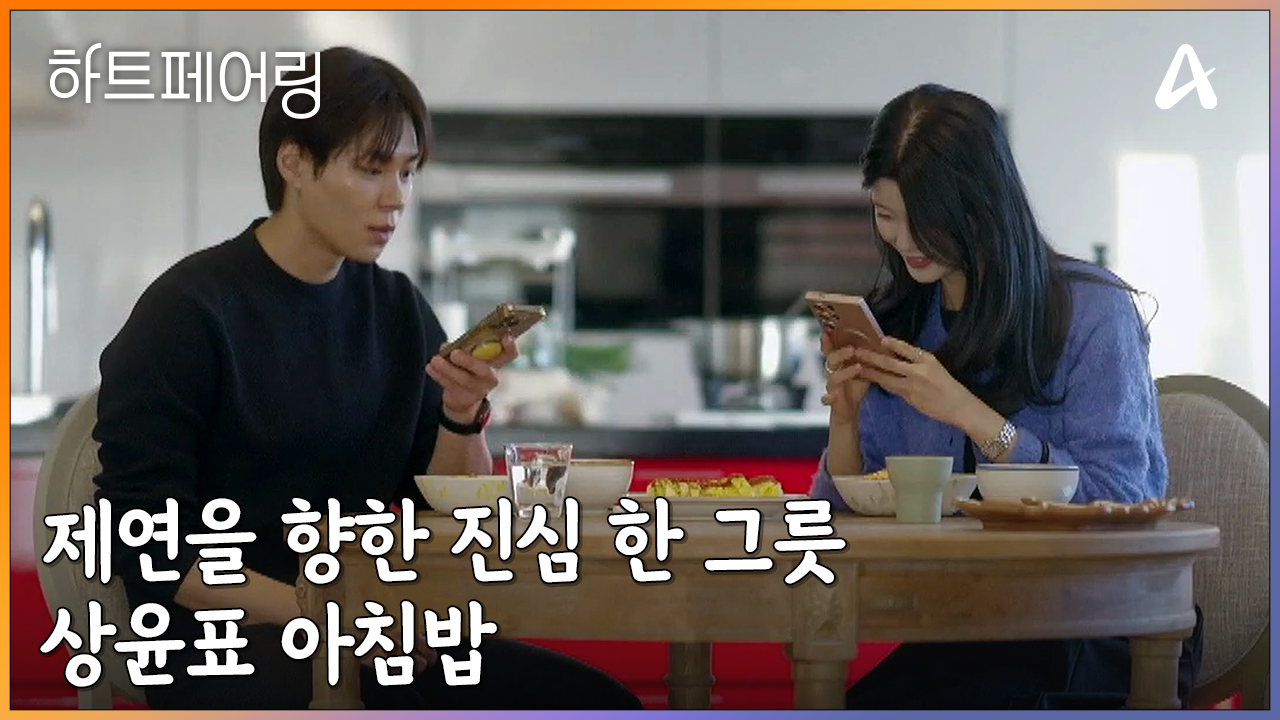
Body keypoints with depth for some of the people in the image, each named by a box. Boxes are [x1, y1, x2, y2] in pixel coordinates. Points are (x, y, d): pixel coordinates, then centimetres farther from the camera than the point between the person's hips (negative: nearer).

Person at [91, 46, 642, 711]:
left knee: (599, 701, -14)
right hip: (226, 651, -6)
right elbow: (153, 549, -11)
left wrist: (464, 413, -9)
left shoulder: (399, 309, 9)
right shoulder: (188, 312, -8)